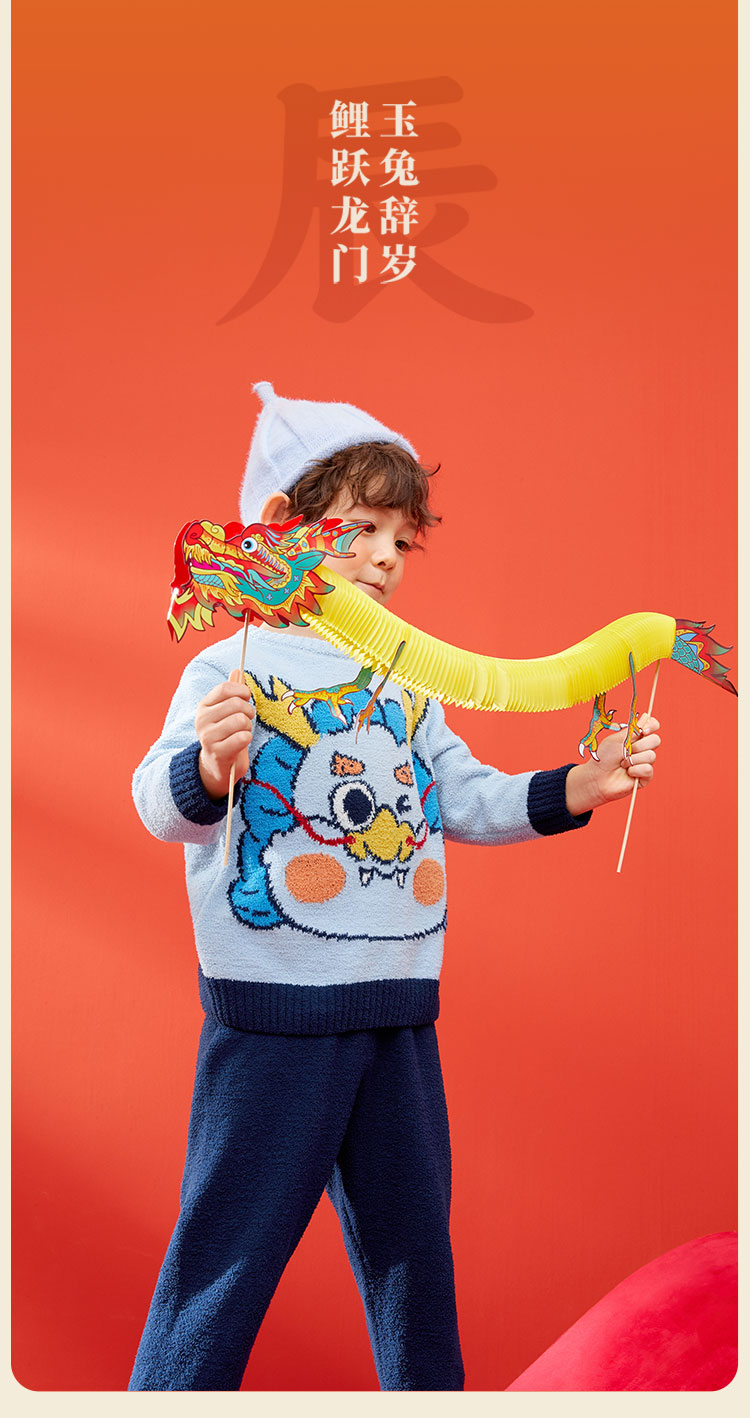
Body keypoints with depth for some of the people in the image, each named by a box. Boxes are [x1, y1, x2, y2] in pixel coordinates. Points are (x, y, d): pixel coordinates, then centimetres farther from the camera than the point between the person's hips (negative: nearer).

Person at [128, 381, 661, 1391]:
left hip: (399, 1010, 7)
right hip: (273, 1013, -6)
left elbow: (468, 798, 14)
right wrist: (209, 769, -43)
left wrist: (578, 788, 1)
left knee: (412, 1242, 18)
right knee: (229, 1250, 2)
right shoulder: (231, 669, -9)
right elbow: (161, 803, -21)